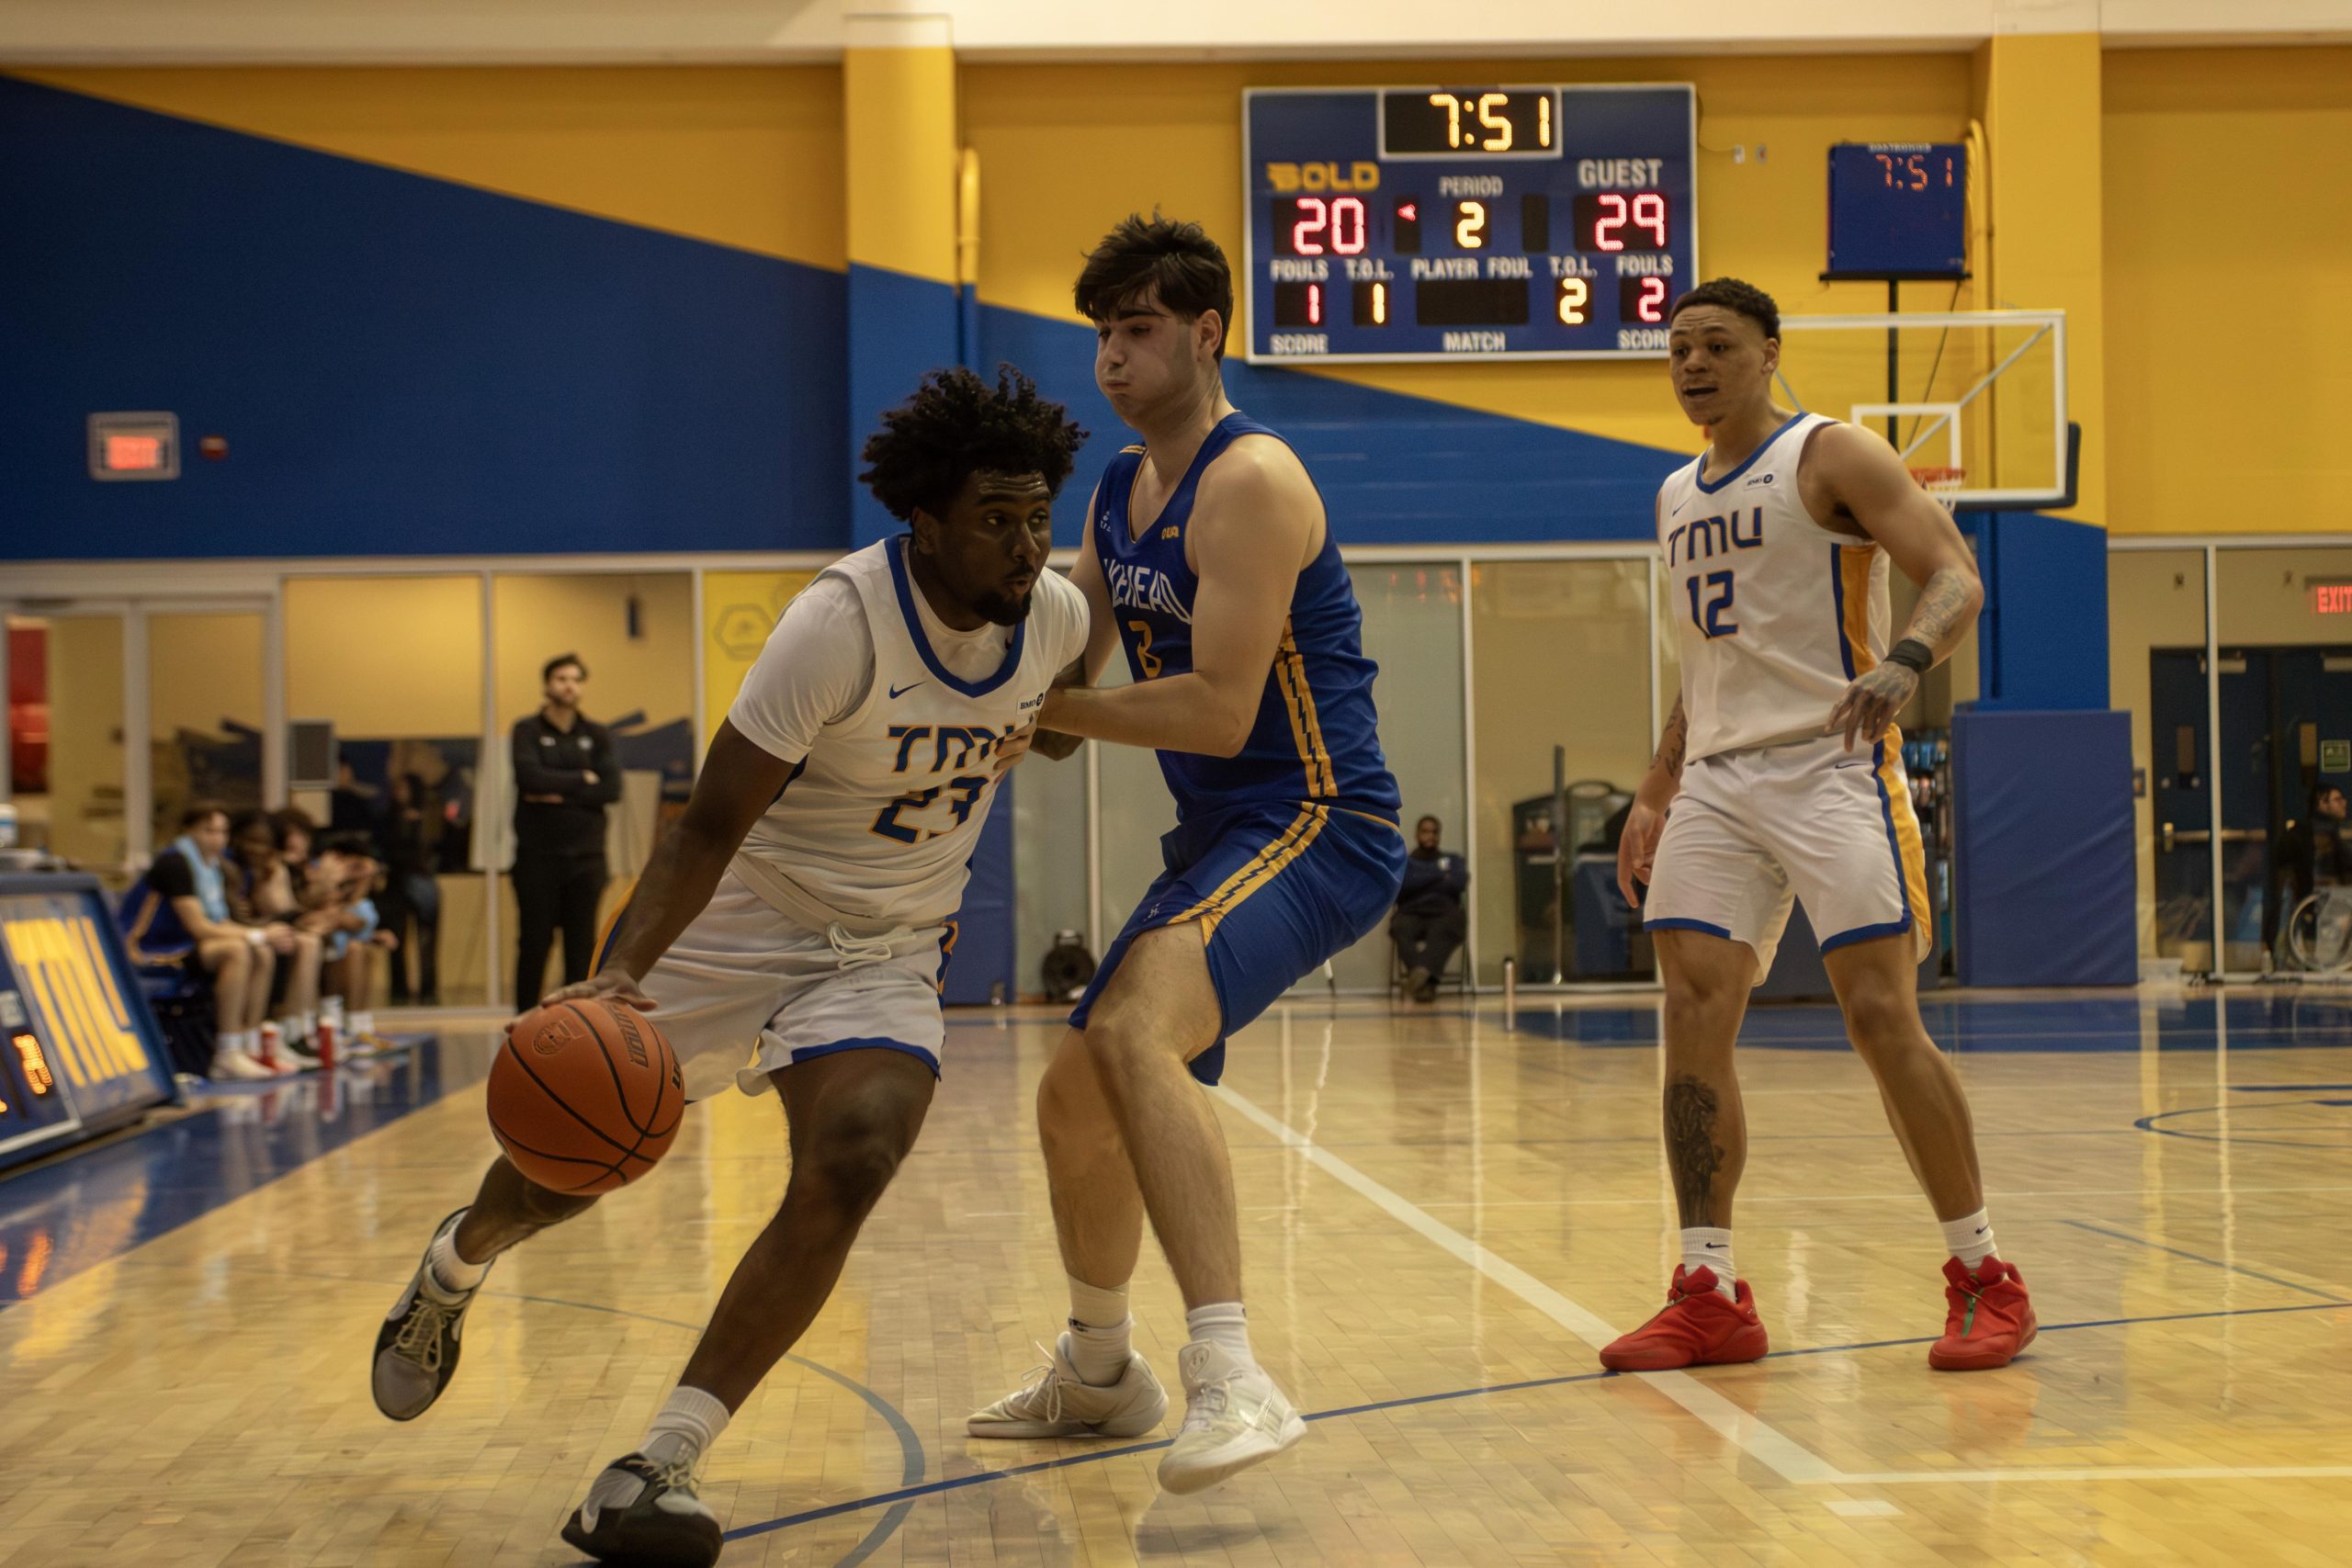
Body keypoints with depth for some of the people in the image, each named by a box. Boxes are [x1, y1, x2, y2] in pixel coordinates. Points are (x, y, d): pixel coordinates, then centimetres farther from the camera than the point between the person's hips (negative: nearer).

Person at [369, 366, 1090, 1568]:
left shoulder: (1058, 618, -10)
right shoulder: (845, 621, -27)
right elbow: (712, 823, -28)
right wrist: (624, 971, -40)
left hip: (885, 957, 3)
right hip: (739, 919, -3)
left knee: (850, 1163, -22)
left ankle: (659, 1470, -18)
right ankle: (453, 1267, 48)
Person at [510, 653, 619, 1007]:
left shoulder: (595, 735, 10)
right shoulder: (527, 730, 2)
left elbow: (611, 789, -3)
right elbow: (530, 777, -15)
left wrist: (560, 793, -12)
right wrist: (582, 780, -6)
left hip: (586, 854, 2)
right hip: (537, 854, -2)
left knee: (582, 943, 3)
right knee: (534, 942, 0)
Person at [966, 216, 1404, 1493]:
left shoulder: (1249, 481, -15)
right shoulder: (1118, 493, 14)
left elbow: (1218, 709, -23)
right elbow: (1057, 657, 16)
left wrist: (1045, 709, -17)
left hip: (1315, 824, -10)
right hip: (1218, 839, 10)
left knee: (1130, 1033, -34)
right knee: (1075, 1100, 19)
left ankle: (1230, 1379, -38)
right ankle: (1098, 1371, 40)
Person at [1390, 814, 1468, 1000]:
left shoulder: (1453, 861, 25)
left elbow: (1459, 884, 4)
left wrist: (1420, 883, 6)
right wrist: (1438, 875, 3)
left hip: (1444, 914, 0)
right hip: (1411, 914, 0)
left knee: (1442, 930, -40)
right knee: (1402, 929, -40)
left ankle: (1423, 971, -67)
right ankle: (1426, 981, -58)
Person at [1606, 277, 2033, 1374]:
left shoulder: (1832, 457, -3)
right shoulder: (1678, 499, 18)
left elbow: (1955, 577, -13)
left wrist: (1907, 661, -33)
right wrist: (1653, 797, 19)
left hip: (1832, 768, -7)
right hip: (1719, 779, 7)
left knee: (1881, 1016, -11)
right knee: (1692, 1020, -3)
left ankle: (1986, 1279, 1)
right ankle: (1710, 1296, 3)